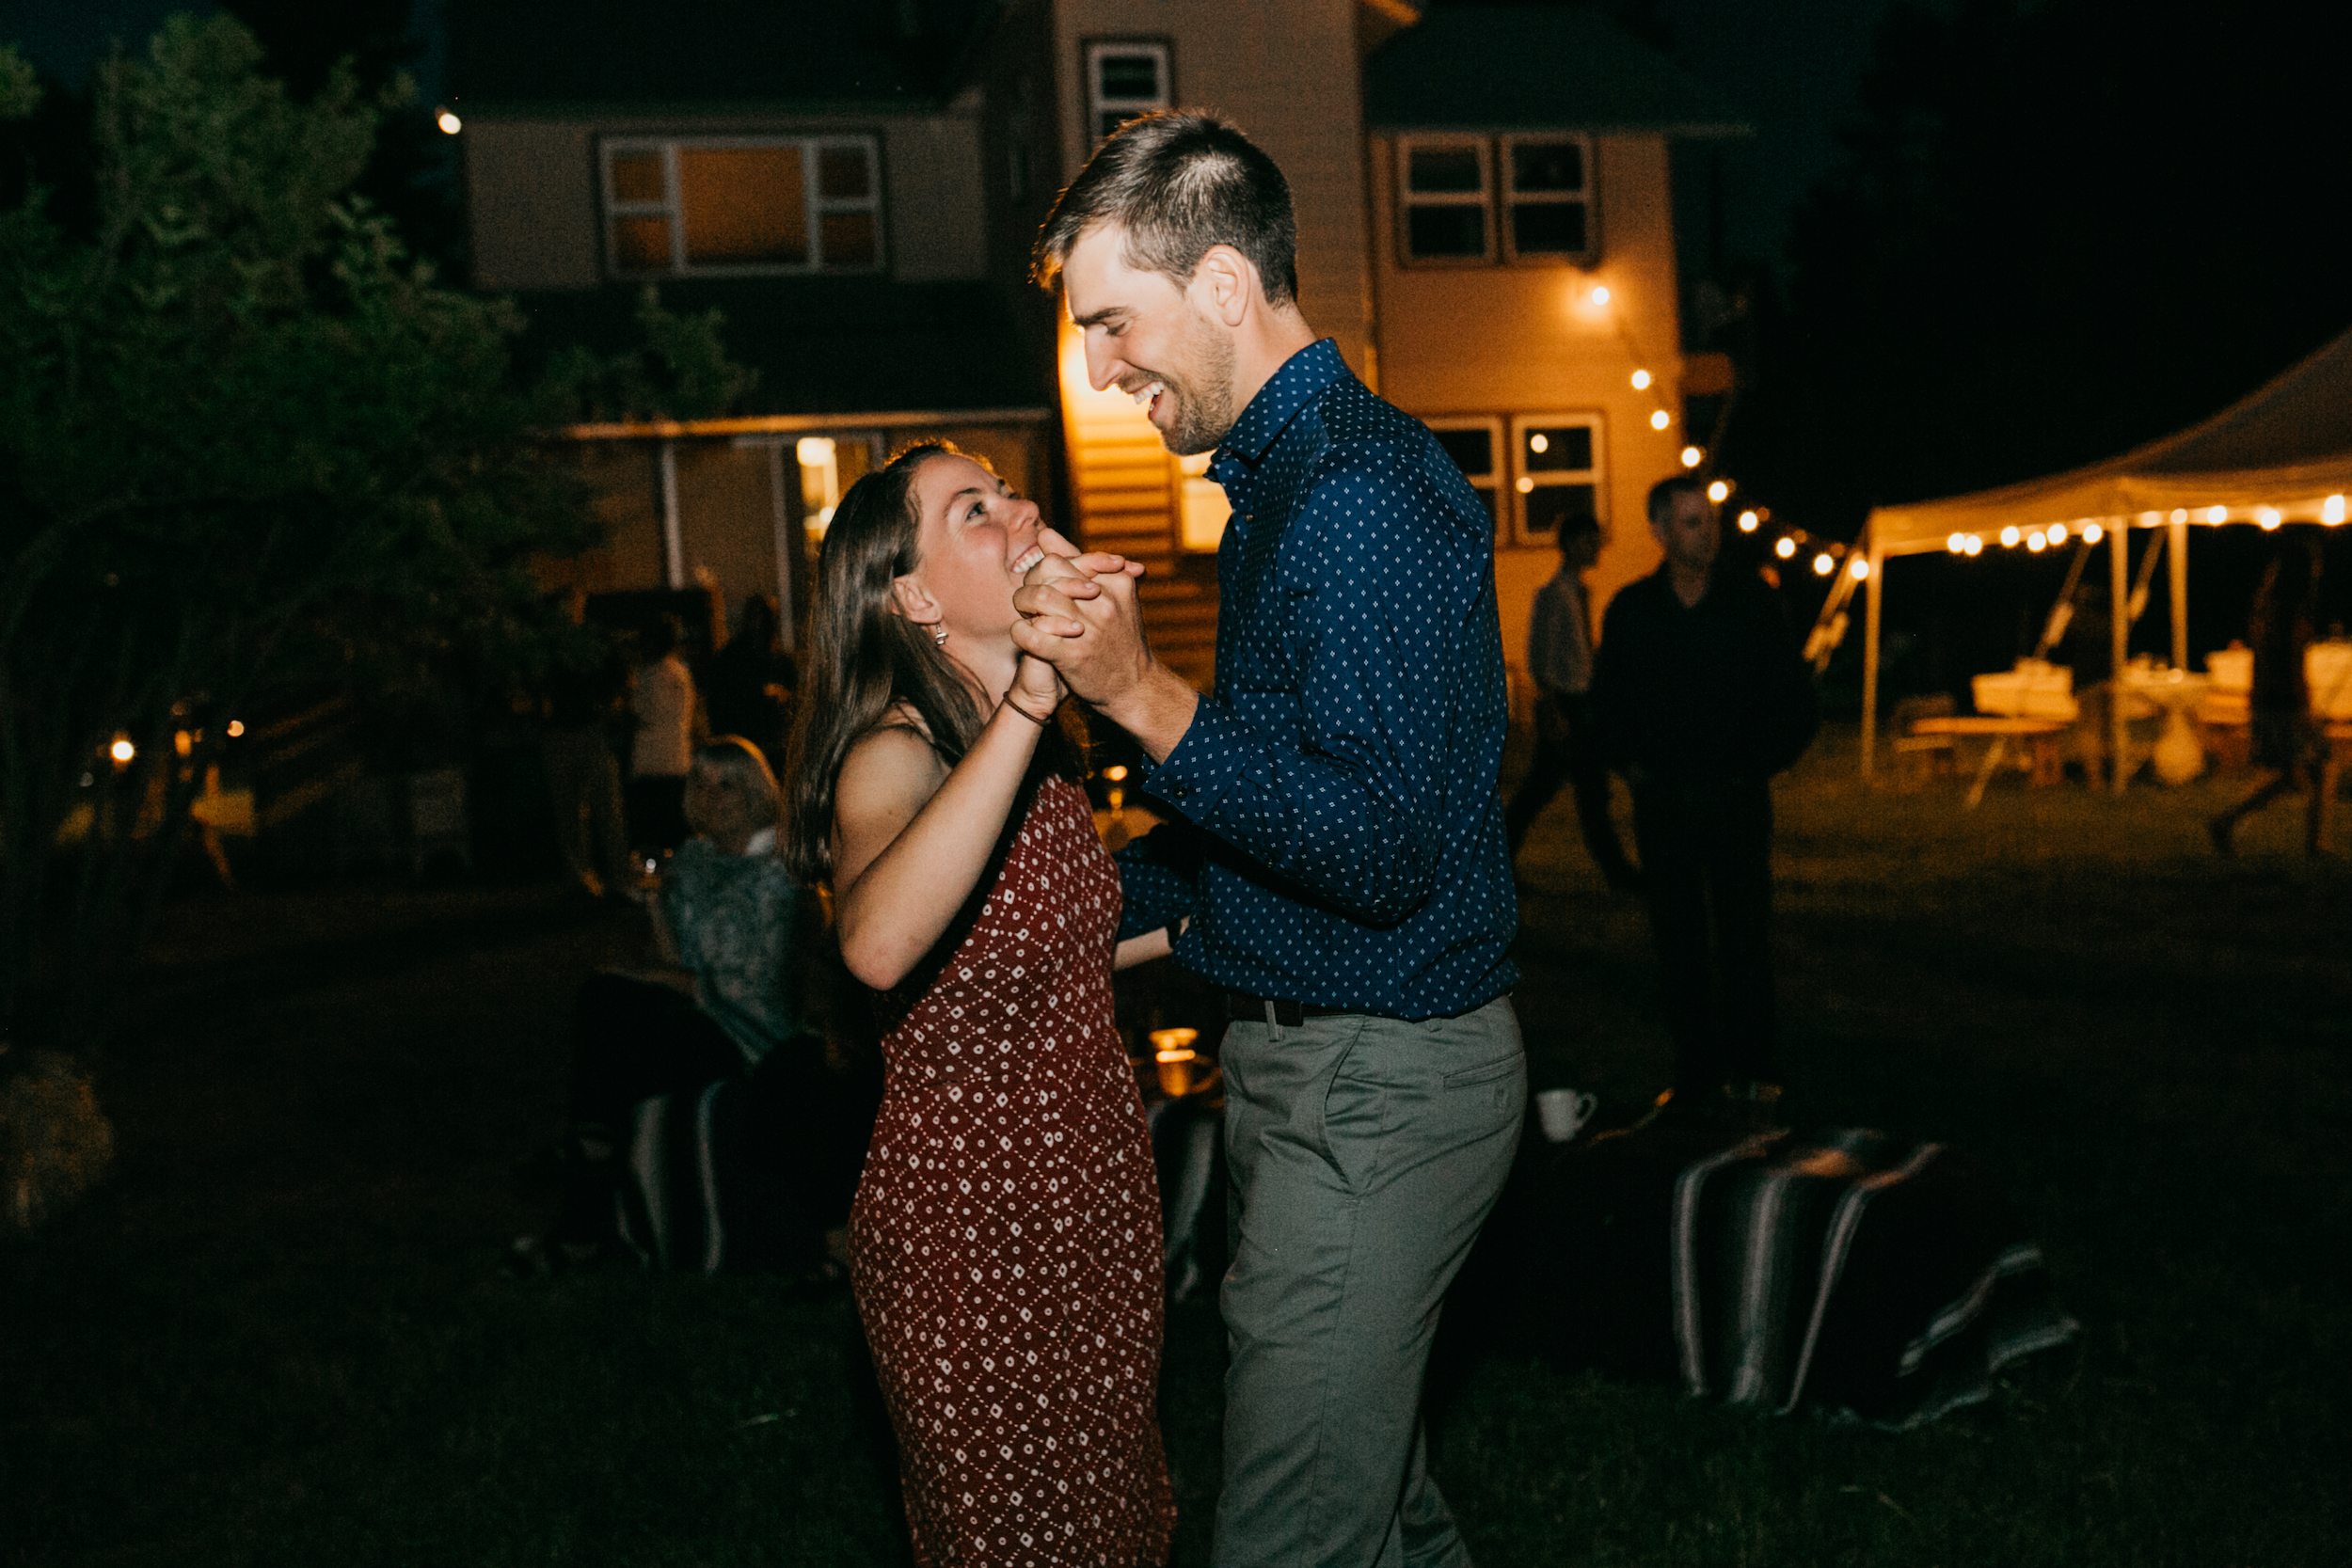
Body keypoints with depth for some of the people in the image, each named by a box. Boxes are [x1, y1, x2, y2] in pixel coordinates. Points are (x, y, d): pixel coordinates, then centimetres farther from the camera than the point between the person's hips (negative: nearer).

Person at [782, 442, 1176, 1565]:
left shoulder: (1034, 745, 5)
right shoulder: (895, 756, -21)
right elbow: (879, 946, -45)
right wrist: (1026, 703, -46)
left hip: (1094, 1181, 8)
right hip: (969, 1213, -8)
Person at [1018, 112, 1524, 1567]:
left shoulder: (1362, 490, -20)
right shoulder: (1285, 481, 15)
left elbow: (1377, 849, -26)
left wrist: (1144, 692, -25)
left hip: (1376, 1082, -11)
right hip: (1304, 1056, 11)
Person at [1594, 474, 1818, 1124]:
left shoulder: (1752, 603, 0)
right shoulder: (1630, 610, 4)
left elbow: (1795, 702, 7)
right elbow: (1608, 699, 16)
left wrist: (1758, 761, 2)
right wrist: (1629, 761, 6)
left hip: (1735, 795, -2)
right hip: (1661, 797, 2)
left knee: (1743, 940, -4)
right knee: (1679, 942, 4)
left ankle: (1752, 1073, 6)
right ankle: (1697, 1076, 11)